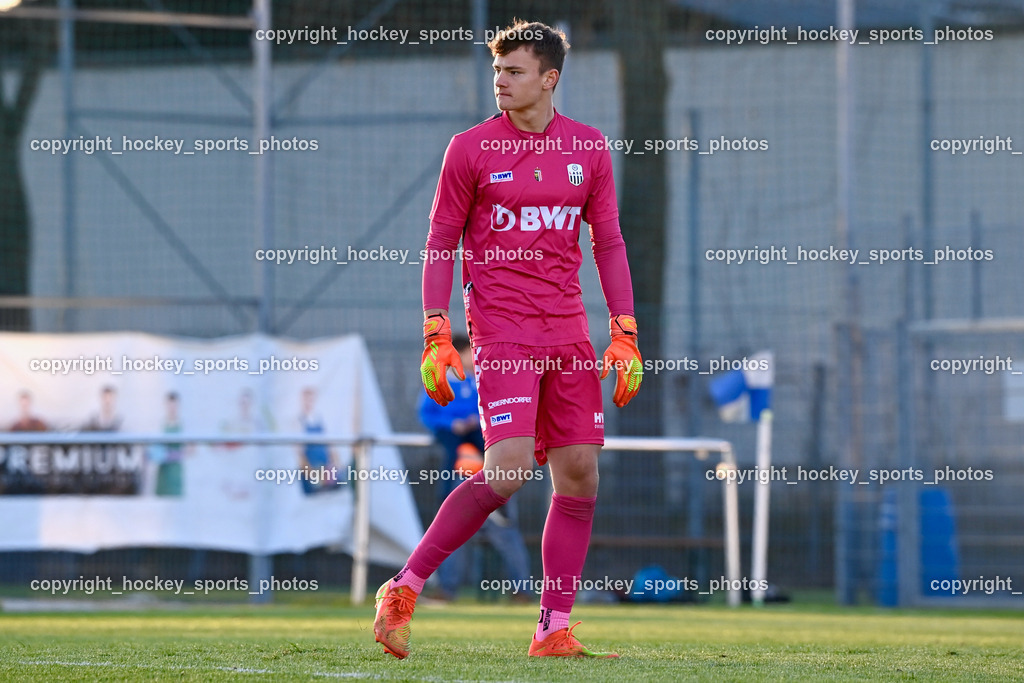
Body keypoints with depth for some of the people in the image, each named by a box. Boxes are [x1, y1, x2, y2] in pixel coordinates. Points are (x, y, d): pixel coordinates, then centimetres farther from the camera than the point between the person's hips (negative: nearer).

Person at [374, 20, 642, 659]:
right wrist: (437, 337, -5)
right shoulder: (471, 149, -1)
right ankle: (403, 589, -9)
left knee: (580, 474, 0)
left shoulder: (589, 149, 8)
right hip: (501, 328, -5)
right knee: (508, 467, -19)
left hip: (568, 330, 5)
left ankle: (554, 631, 7)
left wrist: (625, 336, 6)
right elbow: (440, 243, 3)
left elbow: (608, 243, 13)